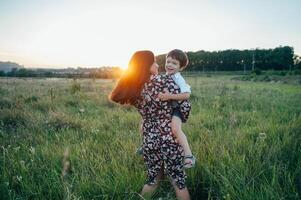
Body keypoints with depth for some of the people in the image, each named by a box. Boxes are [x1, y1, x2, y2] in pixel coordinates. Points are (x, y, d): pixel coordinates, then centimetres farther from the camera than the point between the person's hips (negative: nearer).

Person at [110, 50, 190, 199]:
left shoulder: (132, 89, 0)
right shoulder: (165, 80, -14)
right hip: (170, 138, -4)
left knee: (153, 179, 24)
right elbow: (184, 107, -11)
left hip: (149, 139, 4)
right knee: (178, 181, 14)